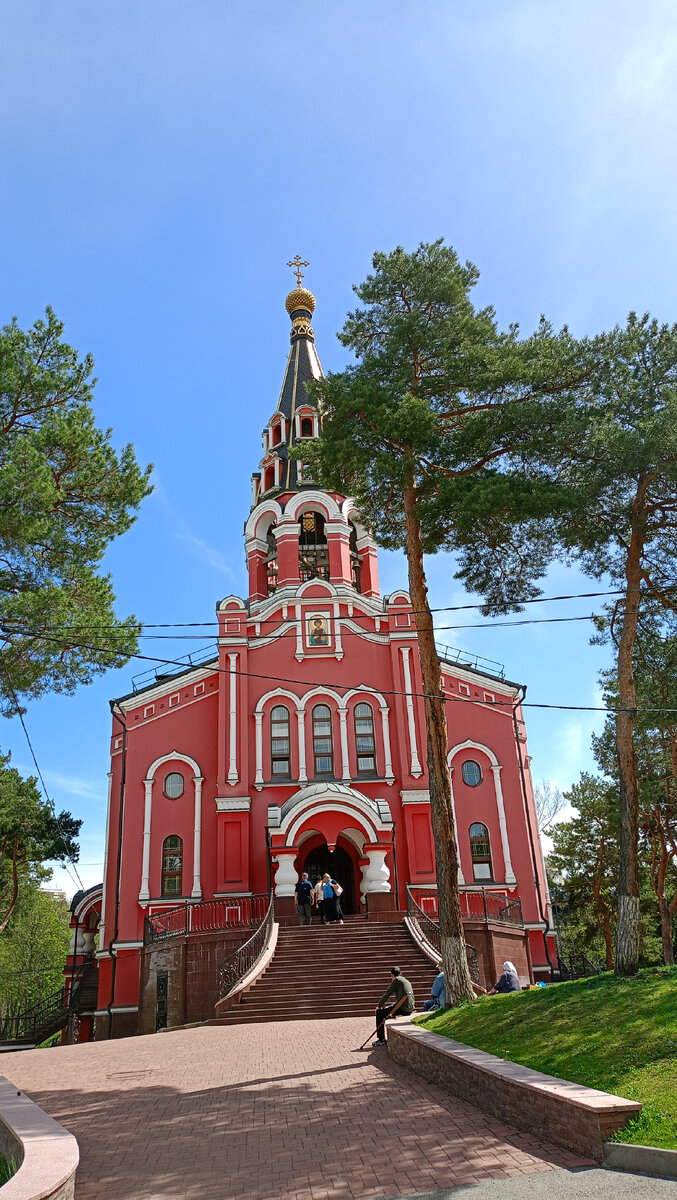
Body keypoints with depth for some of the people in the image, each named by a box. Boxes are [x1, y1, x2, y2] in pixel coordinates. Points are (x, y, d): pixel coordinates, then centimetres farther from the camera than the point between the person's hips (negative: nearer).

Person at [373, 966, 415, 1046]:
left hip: (403, 1008, -9)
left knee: (379, 1013, -1)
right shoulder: (407, 981, 21)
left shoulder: (397, 980, -4)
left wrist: (379, 1006, 2)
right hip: (410, 1008, 9)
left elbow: (387, 993, -5)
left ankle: (381, 1040, -2)